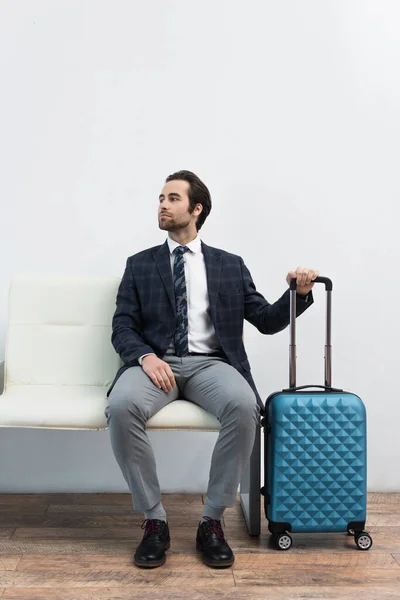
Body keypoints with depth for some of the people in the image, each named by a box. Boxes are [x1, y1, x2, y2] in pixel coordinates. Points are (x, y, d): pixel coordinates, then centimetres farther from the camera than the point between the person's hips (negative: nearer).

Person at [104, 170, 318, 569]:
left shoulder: (230, 265, 16)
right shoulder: (139, 265, 15)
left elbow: (266, 320, 13)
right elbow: (122, 327, 6)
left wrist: (298, 293, -5)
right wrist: (145, 356, -16)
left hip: (210, 364, 0)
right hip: (156, 363, 0)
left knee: (243, 405, -33)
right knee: (121, 406, -33)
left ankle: (212, 520, -14)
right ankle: (154, 520, -14)